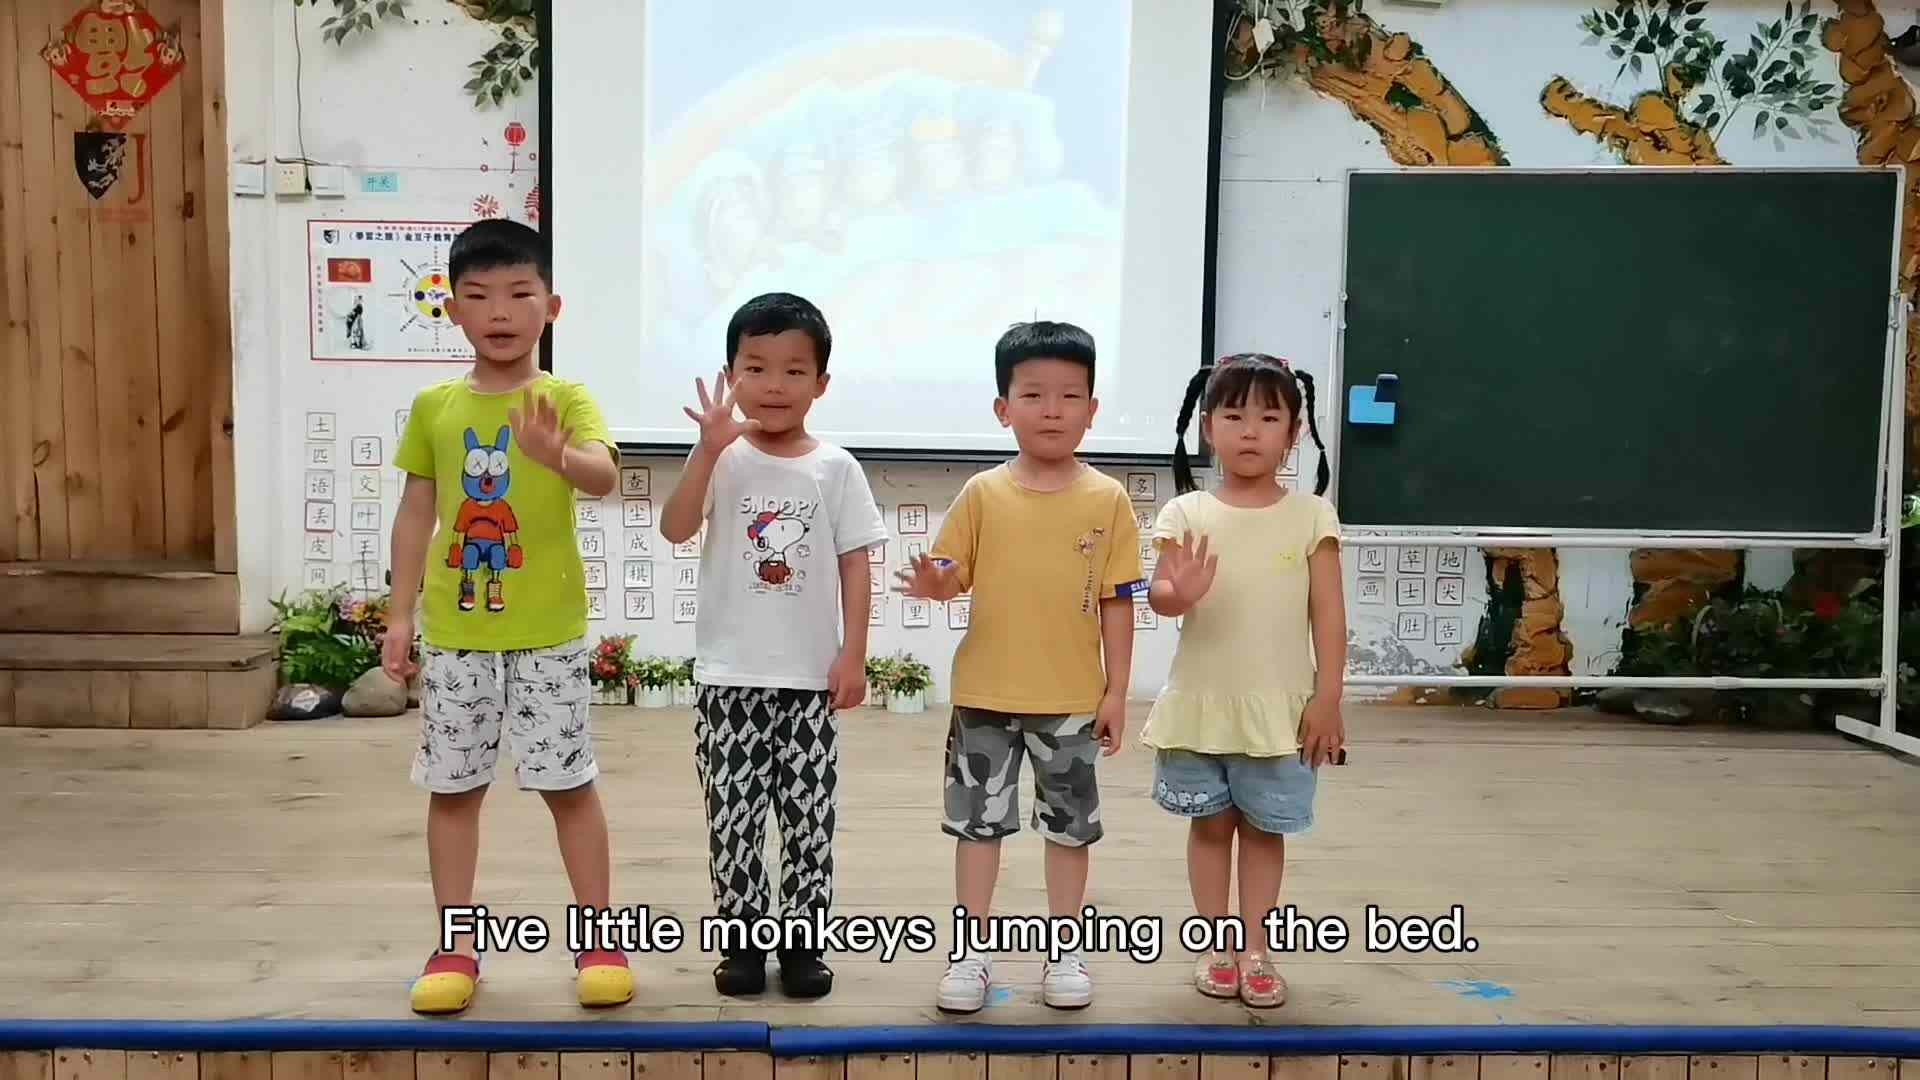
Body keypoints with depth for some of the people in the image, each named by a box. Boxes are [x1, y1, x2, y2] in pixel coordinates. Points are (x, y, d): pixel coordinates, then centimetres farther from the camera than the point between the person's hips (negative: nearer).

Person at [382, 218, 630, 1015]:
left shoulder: (565, 399, -5)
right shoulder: (434, 407, 4)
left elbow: (605, 476, -23)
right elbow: (416, 514, 8)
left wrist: (557, 455, -44)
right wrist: (401, 614, 5)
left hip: (547, 631, -3)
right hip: (453, 630, 3)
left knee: (568, 783, 4)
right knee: (452, 787, 9)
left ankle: (599, 941, 17)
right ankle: (456, 947, 22)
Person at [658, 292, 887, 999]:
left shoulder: (836, 469, 0)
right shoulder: (720, 457, -1)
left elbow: (855, 567, 1)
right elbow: (675, 530, -16)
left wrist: (853, 655, -5)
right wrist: (711, 447, -25)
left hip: (811, 676, 0)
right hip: (730, 675, 0)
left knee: (809, 815, 7)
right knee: (732, 815, 7)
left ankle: (803, 940, 21)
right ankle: (743, 939, 21)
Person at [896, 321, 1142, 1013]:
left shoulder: (1107, 499, -4)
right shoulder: (983, 493, -3)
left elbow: (1117, 603, -1)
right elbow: (951, 575, 0)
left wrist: (1116, 691, -2)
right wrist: (934, 585, -24)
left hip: (1072, 698, 0)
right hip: (986, 692, 0)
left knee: (1069, 824, 12)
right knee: (978, 819, 9)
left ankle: (1064, 952, 28)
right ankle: (970, 953, 22)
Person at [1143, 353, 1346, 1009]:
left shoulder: (1310, 515, -3)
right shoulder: (1187, 512, -3)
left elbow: (1328, 612, -2)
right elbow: (1157, 593, -10)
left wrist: (1327, 698, -7)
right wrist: (1176, 595, -33)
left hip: (1281, 709, 0)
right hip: (1200, 704, 1)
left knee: (1264, 829, 11)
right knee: (1211, 825, 12)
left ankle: (1254, 950, 22)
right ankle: (1217, 946, 24)